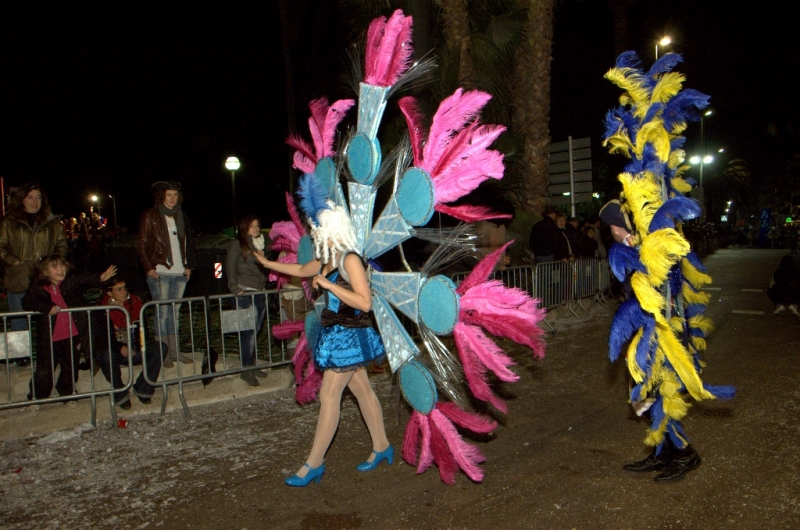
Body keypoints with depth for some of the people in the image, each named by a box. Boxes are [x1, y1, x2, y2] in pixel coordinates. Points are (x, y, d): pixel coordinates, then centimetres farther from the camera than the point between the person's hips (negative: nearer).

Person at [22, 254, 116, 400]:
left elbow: (87, 279, -20)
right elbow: (27, 302, -13)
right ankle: (37, 397, 27)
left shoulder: (71, 281, -5)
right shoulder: (38, 288, -4)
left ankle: (67, 392, 39)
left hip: (72, 335, 1)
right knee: (44, 369, 8)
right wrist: (48, 308, -25)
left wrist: (101, 278, -40)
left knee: (71, 366, 17)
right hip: (49, 337, -1)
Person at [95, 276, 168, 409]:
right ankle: (120, 395, -16)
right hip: (112, 352, -3)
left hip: (134, 351, 4)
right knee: (107, 356, -38)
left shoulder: (134, 302, 4)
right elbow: (99, 338, -12)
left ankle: (142, 389, -12)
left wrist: (137, 345, -6)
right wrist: (120, 348, -25)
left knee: (160, 347, -19)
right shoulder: (102, 309, -7)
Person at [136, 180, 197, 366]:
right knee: (163, 312, -3)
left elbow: (188, 243, 18)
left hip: (179, 273, 5)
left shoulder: (181, 216, 15)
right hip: (159, 273, -5)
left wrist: (189, 265, 9)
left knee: (174, 312, 10)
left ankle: (174, 351, 16)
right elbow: (141, 244, -2)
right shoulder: (150, 216, 0)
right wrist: (149, 267, -10)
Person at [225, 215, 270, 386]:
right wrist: (235, 287, -19)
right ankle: (246, 370, 1)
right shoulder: (237, 245, -3)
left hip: (260, 292, 7)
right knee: (249, 332, -7)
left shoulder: (259, 244, 18)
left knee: (255, 332, 11)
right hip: (245, 293, -7)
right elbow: (230, 267, -12)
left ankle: (251, 366, 21)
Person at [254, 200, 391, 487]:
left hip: (348, 336, -9)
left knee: (328, 396, -4)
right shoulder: (328, 260, 9)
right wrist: (267, 263, 34)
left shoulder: (350, 260, -18)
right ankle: (381, 447, 27)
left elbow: (365, 302, -24)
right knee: (362, 391, 15)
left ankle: (314, 464, 5)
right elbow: (301, 270, 29)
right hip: (337, 334, 9)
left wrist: (328, 284, -23)